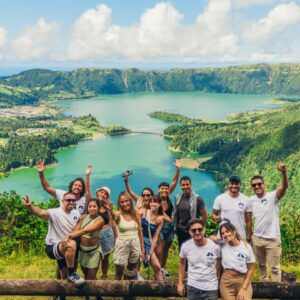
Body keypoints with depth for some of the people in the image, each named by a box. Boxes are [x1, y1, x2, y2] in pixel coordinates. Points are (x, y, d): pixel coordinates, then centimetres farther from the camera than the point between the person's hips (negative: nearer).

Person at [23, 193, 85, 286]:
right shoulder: (55, 213, -22)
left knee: (64, 277, 22)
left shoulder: (76, 213, 1)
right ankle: (72, 274, -21)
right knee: (71, 244, -38)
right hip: (52, 247, -7)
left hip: (66, 250, 7)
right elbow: (41, 212, -42)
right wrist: (30, 206, -60)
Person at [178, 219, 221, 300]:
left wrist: (218, 281, 7)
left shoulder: (215, 246, -15)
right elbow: (182, 263, 6)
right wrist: (180, 283, 6)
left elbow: (219, 264, 2)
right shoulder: (185, 246, -11)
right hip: (192, 287, 2)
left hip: (211, 288, -1)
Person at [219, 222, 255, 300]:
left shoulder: (246, 246, -5)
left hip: (243, 281, -1)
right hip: (226, 282, 1)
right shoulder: (222, 246, -1)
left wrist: (243, 288, -7)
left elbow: (250, 270, -1)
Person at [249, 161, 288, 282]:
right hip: (257, 238, 5)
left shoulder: (273, 196, -14)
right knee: (261, 264, 23)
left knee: (274, 267, 5)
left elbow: (284, 187, -32)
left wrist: (283, 172, -49)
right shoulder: (251, 200, 1)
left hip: (272, 238, -5)